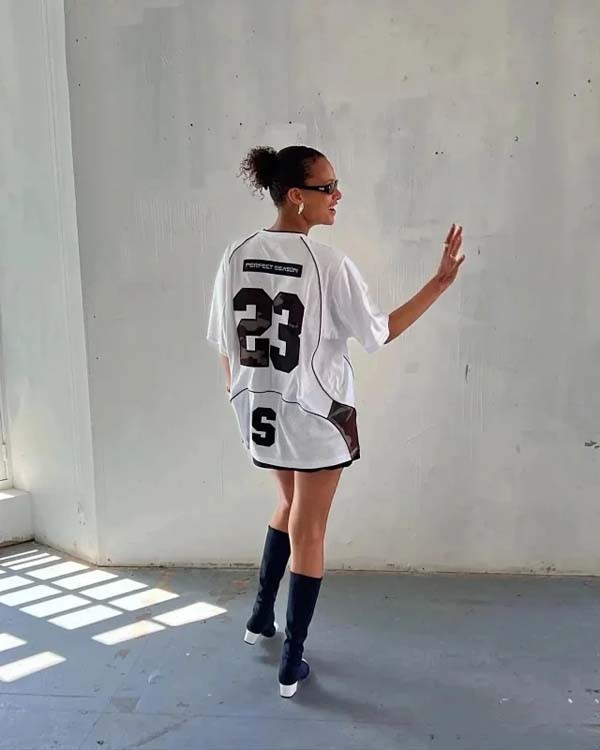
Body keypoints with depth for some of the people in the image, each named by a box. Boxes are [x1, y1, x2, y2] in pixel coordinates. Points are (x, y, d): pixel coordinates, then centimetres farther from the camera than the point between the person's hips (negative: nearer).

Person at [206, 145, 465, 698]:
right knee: (308, 534, 9)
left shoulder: (237, 256, -3)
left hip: (261, 412, 6)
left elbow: (225, 345, 3)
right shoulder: (329, 263, -18)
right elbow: (380, 333, -10)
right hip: (316, 417, -5)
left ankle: (262, 616, 38)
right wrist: (441, 282, -6)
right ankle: (292, 664, 20)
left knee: (292, 506, 29)